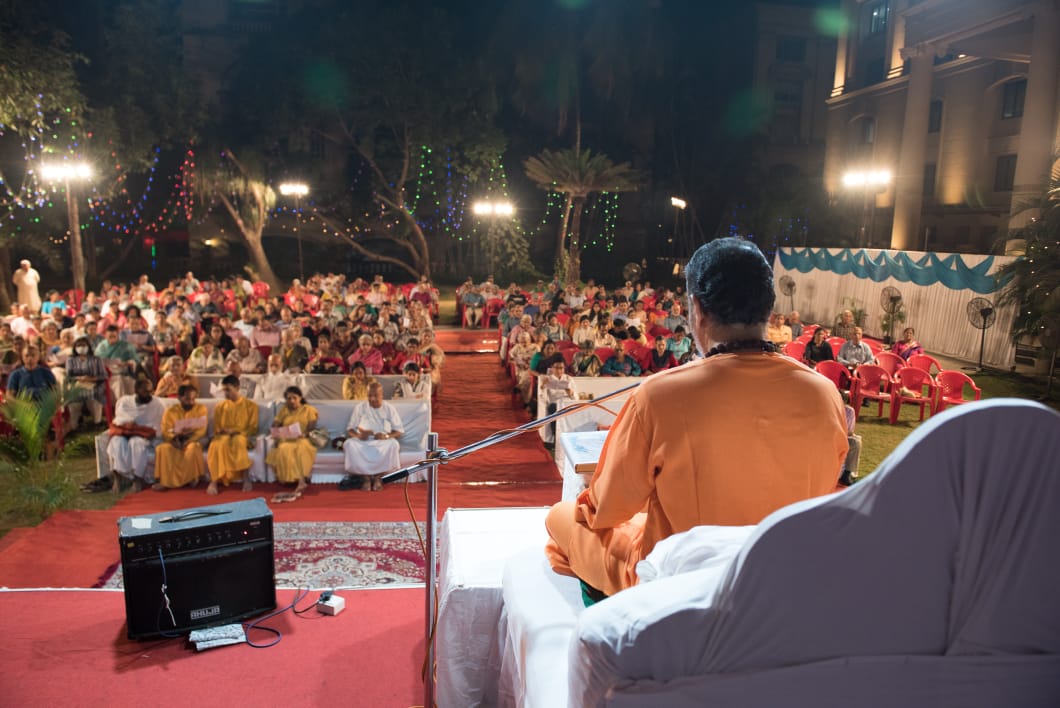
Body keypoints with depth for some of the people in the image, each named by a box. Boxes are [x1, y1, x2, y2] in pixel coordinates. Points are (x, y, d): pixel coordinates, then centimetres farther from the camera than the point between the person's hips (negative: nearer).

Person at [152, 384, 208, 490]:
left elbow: (201, 431, -11)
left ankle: (194, 477, -14)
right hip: (175, 442, 2)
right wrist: (176, 436, -28)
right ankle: (165, 481, -21)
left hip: (192, 441, -1)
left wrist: (187, 440, -27)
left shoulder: (201, 408, -5)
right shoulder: (170, 411, -2)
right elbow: (165, 433, -5)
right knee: (162, 448, -30)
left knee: (193, 447, -36)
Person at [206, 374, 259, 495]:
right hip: (223, 437, 2)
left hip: (242, 437, -2)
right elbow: (216, 429, 13)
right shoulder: (220, 407, 15)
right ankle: (214, 481, -38)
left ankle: (246, 479, -38)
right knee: (219, 444, -36)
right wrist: (225, 432, -10)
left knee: (238, 440, -39)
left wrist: (235, 431, -12)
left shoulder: (250, 405, 7)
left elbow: (252, 429, 3)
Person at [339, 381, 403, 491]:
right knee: (349, 444, -33)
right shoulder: (360, 408, 12)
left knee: (393, 444, -36)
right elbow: (350, 430, 8)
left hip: (383, 442, -1)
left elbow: (398, 432, 5)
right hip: (363, 442, 1)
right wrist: (358, 435, -16)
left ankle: (378, 476, -19)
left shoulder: (390, 409, 10)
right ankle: (365, 476, -22)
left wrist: (386, 436, -18)